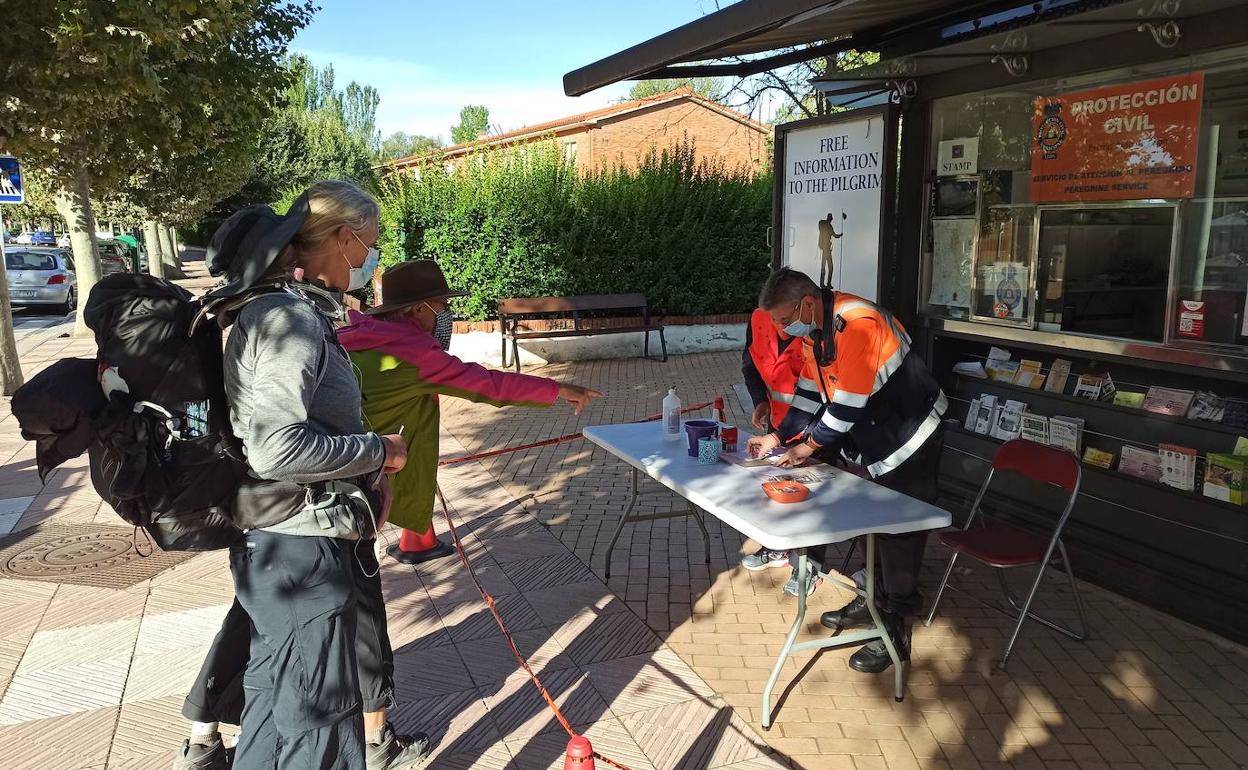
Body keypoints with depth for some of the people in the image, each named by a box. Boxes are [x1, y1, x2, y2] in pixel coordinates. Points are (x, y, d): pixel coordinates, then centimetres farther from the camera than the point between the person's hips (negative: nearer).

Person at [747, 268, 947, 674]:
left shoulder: (858, 324, -29)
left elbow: (849, 405, -28)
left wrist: (808, 446, -15)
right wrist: (777, 437, 2)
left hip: (911, 435, -9)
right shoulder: (813, 329, 2)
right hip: (877, 438, 9)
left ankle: (896, 629, 4)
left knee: (899, 530, -4)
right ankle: (877, 598, 33)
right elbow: (816, 394, 10)